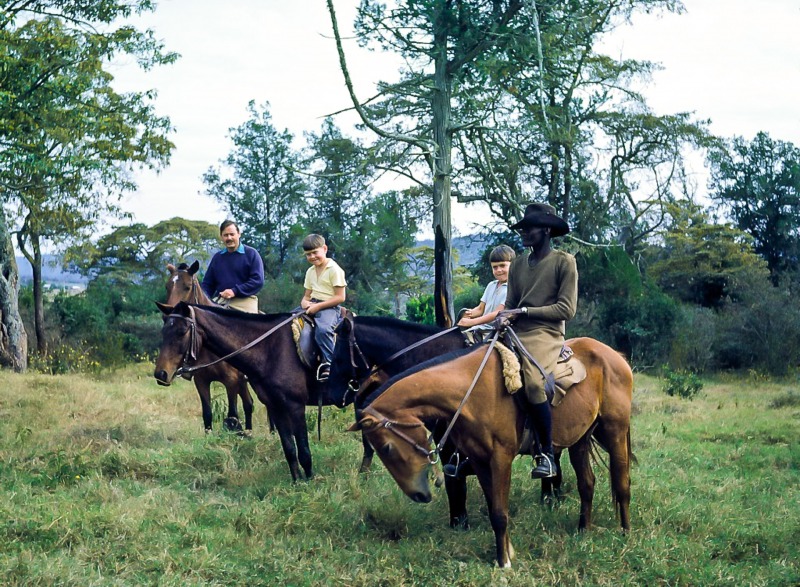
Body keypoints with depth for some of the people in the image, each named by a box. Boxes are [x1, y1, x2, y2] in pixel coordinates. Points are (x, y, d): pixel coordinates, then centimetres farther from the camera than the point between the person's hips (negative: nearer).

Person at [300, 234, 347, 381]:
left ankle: (328, 364, -30)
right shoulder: (310, 272, 16)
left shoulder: (334, 270, -8)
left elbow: (340, 298, -13)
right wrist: (305, 302, -6)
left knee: (323, 329, -35)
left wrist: (318, 306, -18)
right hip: (312, 306, 8)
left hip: (329, 307, -8)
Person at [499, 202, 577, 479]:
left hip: (545, 334, -6)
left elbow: (566, 309, -7)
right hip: (515, 333, 6)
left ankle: (547, 454, -17)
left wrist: (523, 311, -12)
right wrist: (503, 317, -6)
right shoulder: (518, 264, 17)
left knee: (533, 382, -32)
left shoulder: (564, 262, -1)